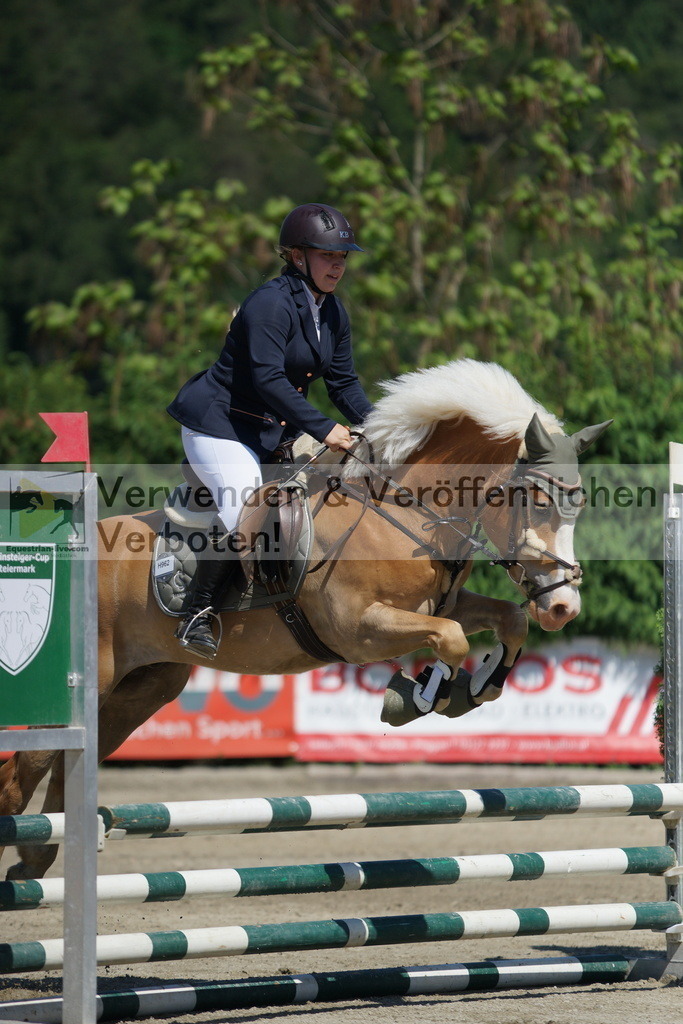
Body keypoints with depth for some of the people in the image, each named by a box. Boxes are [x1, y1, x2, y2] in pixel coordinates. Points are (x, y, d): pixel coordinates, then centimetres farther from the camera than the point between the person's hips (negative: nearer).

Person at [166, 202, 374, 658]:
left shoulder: (334, 313, 7)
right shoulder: (270, 304, -21)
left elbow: (344, 382, 12)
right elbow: (268, 379, -29)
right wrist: (323, 428, -32)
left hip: (276, 432, 10)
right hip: (219, 424, -10)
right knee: (244, 508, -26)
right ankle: (199, 613, -16)